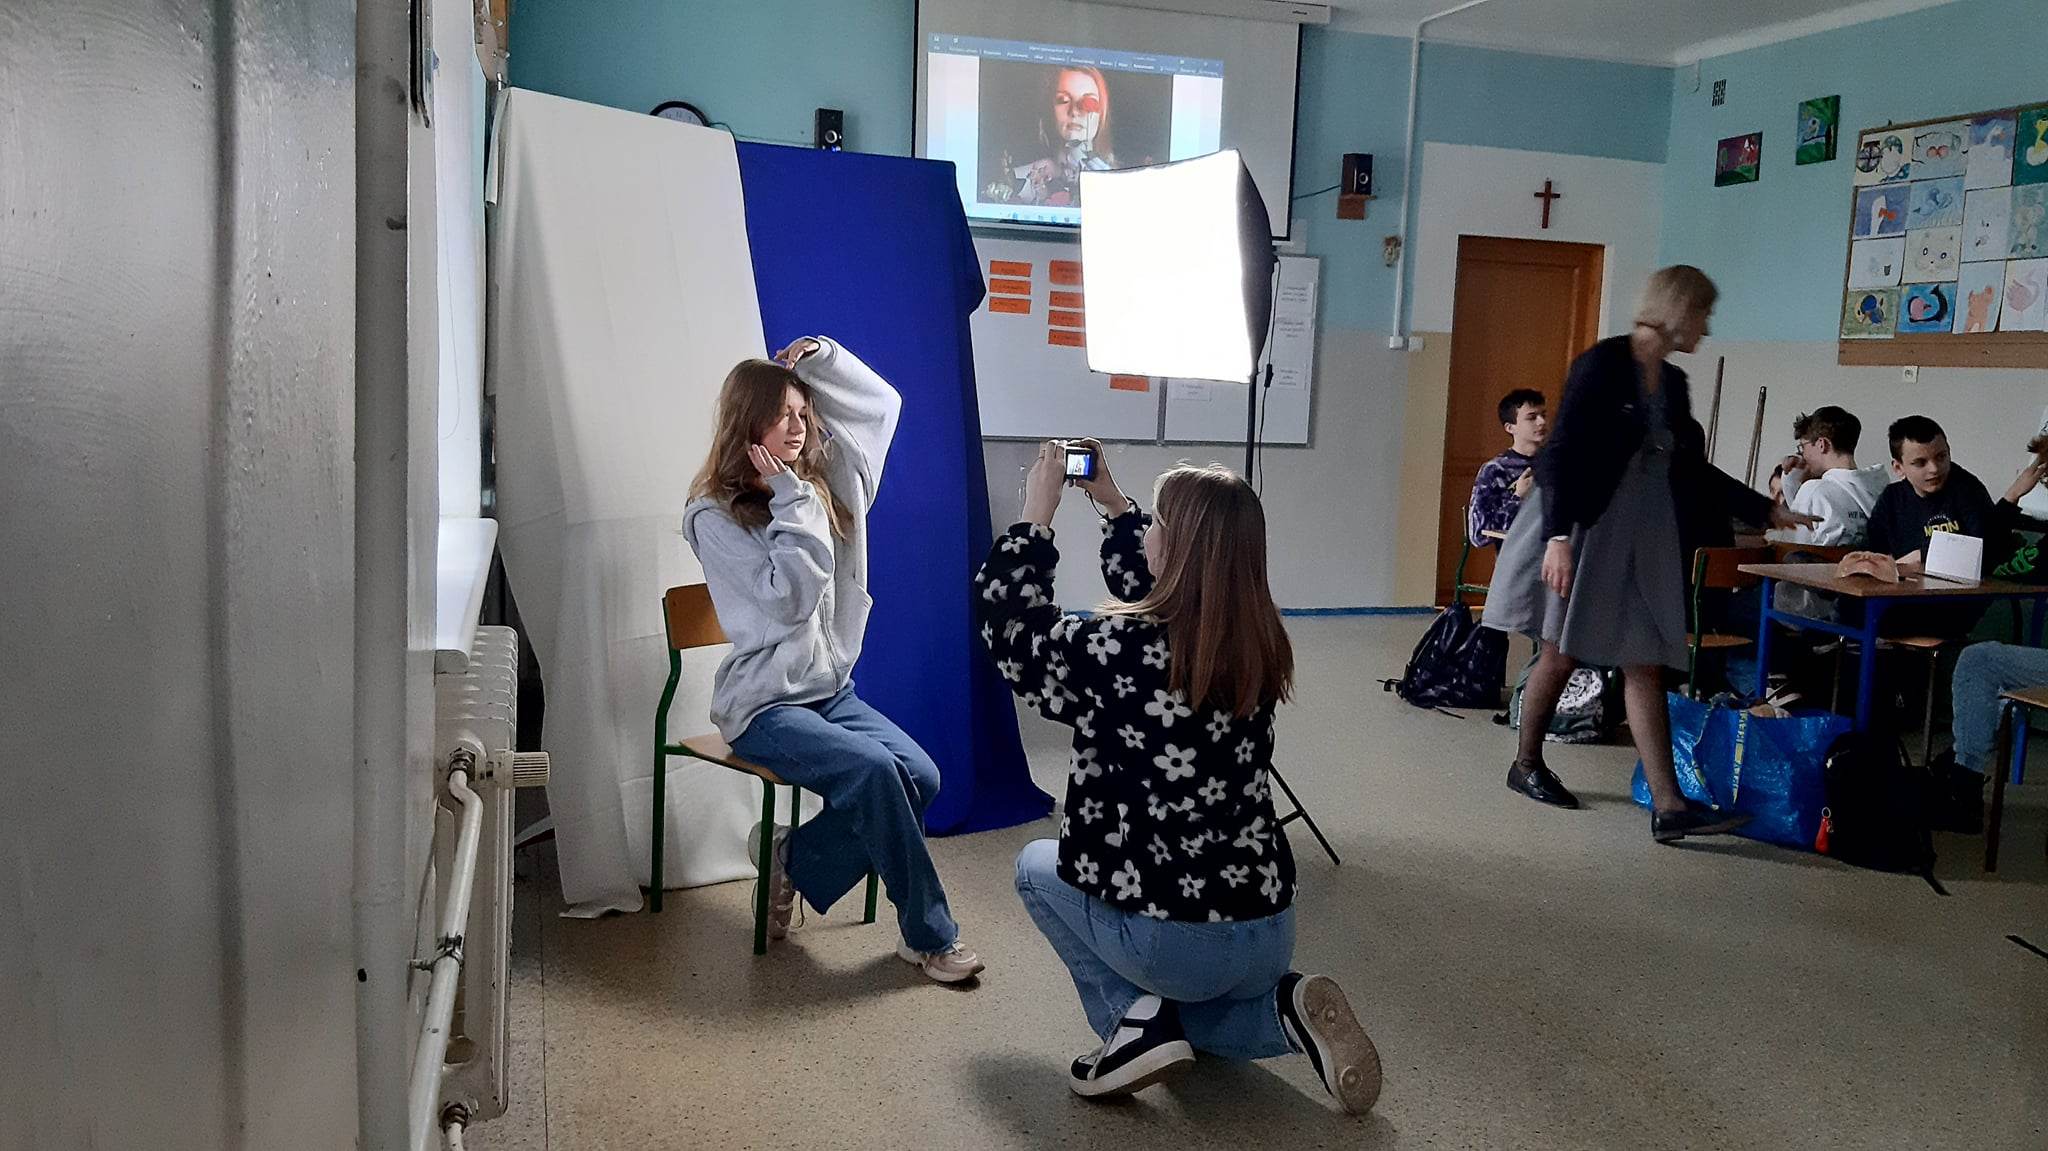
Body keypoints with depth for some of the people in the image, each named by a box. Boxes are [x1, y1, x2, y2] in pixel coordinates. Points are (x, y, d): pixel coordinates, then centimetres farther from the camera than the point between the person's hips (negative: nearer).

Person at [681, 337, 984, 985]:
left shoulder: (822, 481, 8)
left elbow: (882, 404, 16)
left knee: (919, 775, -18)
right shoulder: (714, 516, -10)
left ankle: (796, 862, 2)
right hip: (763, 704, -6)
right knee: (873, 769, -29)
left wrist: (819, 357, 3)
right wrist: (793, 504, -15)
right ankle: (929, 934, -13)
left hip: (830, 687, 7)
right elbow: (791, 597, -21)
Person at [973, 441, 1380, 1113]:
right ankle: (1286, 1011, 6)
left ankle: (1136, 1015, 6)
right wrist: (1111, 503, 24)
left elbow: (1006, 616, -1)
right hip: (1270, 937, 6)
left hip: (1172, 943, -5)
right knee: (1182, 1014, 37)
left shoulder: (1119, 650, -20)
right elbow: (1153, 589, 20)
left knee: (1037, 864, 24)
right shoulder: (1257, 644, -1)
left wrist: (1037, 516, 8)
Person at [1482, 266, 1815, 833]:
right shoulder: (1603, 363, -10)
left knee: (1646, 665, 1)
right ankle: (1526, 764, 25)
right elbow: (1561, 453, -17)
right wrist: (1558, 535, -27)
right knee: (1561, 655, 4)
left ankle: (1668, 806, -2)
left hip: (1641, 540, 7)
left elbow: (1693, 470, 23)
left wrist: (1767, 510, 24)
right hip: (1582, 531, -7)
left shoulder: (1672, 384, 13)